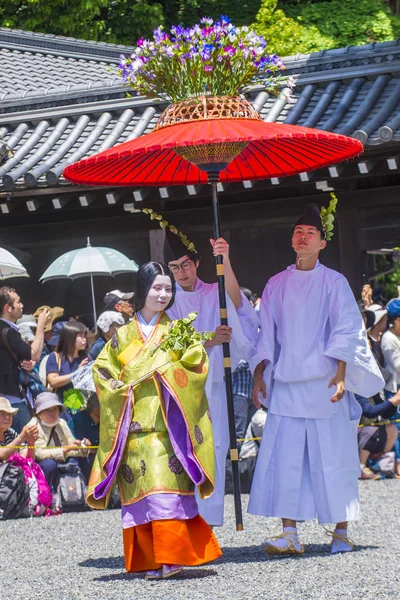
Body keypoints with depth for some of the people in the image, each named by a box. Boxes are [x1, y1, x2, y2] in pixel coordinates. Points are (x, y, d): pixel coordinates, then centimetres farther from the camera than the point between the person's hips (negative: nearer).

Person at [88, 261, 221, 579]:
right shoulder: (123, 336, 14)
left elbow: (196, 365, -2)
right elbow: (103, 370, 10)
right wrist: (123, 389, -5)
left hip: (167, 423, -2)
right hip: (133, 426, 2)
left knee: (167, 488, -12)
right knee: (140, 492, -1)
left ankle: (172, 556, -14)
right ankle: (150, 560, 2)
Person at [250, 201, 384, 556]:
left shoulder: (334, 283, 3)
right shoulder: (277, 286, 12)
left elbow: (345, 331, -3)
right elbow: (266, 335, 14)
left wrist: (340, 373, -15)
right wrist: (259, 375, 5)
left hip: (324, 384, -3)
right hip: (286, 386, 3)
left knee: (333, 457, -1)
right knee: (284, 457, -6)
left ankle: (341, 532, 7)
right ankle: (290, 534, -7)